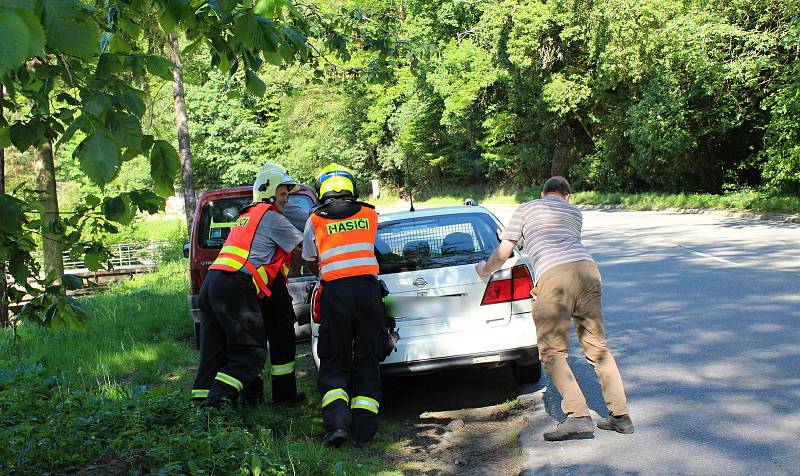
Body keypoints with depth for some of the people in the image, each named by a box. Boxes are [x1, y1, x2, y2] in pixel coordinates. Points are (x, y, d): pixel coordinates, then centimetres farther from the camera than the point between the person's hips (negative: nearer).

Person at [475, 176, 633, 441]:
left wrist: (485, 270, 38)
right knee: (596, 347, 12)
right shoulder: (574, 212, 33)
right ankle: (620, 416, 11)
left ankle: (579, 416, -11)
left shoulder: (526, 210, 22)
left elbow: (503, 252, 18)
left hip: (553, 275, -5)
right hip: (587, 268, 5)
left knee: (552, 352, 0)